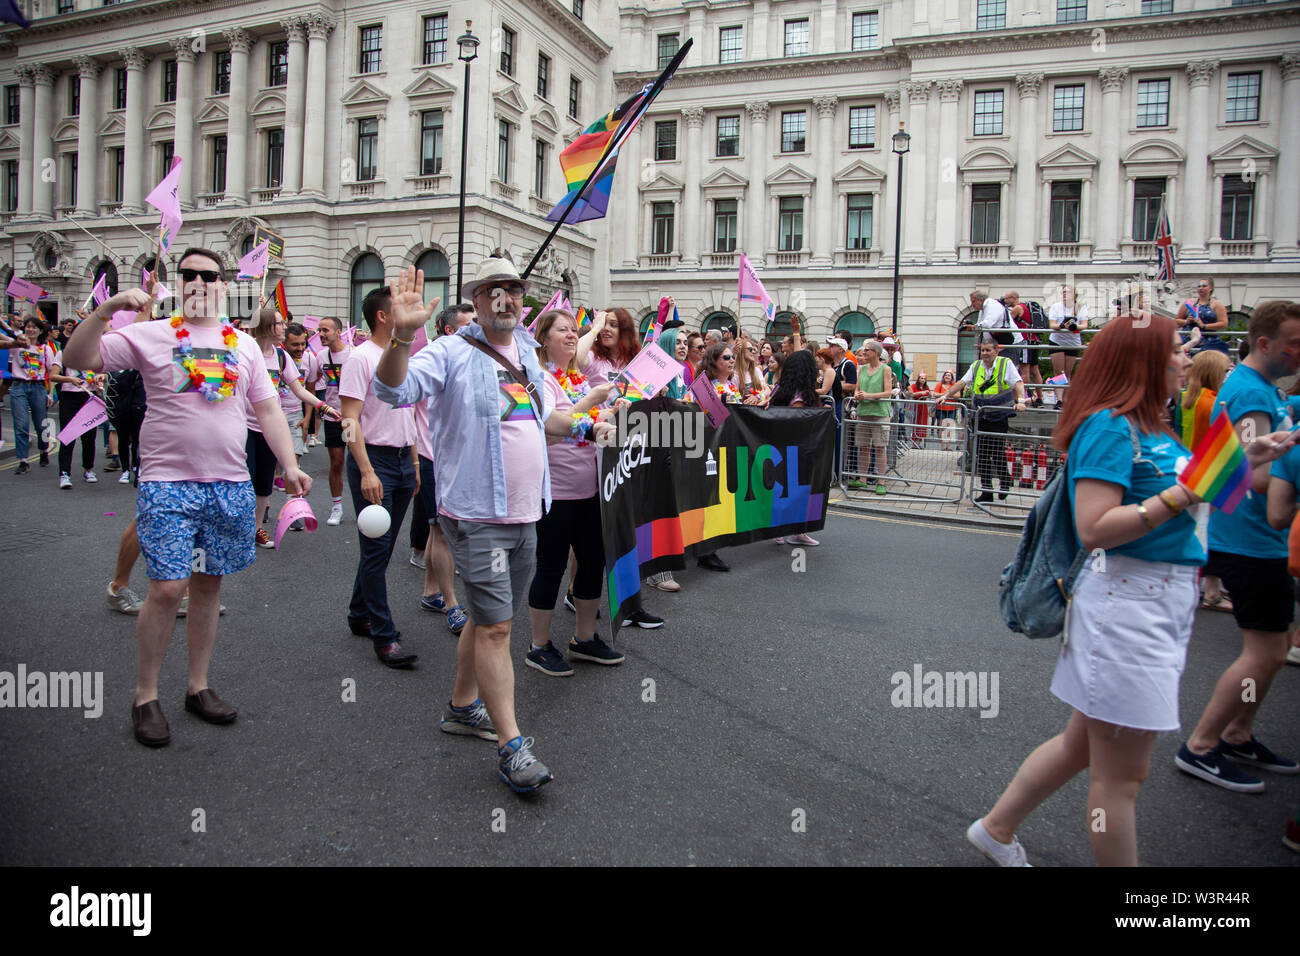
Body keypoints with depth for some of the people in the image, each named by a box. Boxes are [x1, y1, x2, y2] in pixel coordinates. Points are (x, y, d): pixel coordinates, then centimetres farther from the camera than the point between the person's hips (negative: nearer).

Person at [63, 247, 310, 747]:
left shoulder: (244, 345, 12)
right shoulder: (149, 335, 2)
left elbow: (268, 409, 13)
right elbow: (77, 359, -5)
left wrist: (290, 464, 3)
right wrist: (105, 309, -18)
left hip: (230, 485, 4)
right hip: (167, 484, -3)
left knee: (208, 584, 11)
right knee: (167, 589, -8)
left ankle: (199, 687, 24)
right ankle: (145, 696, 11)